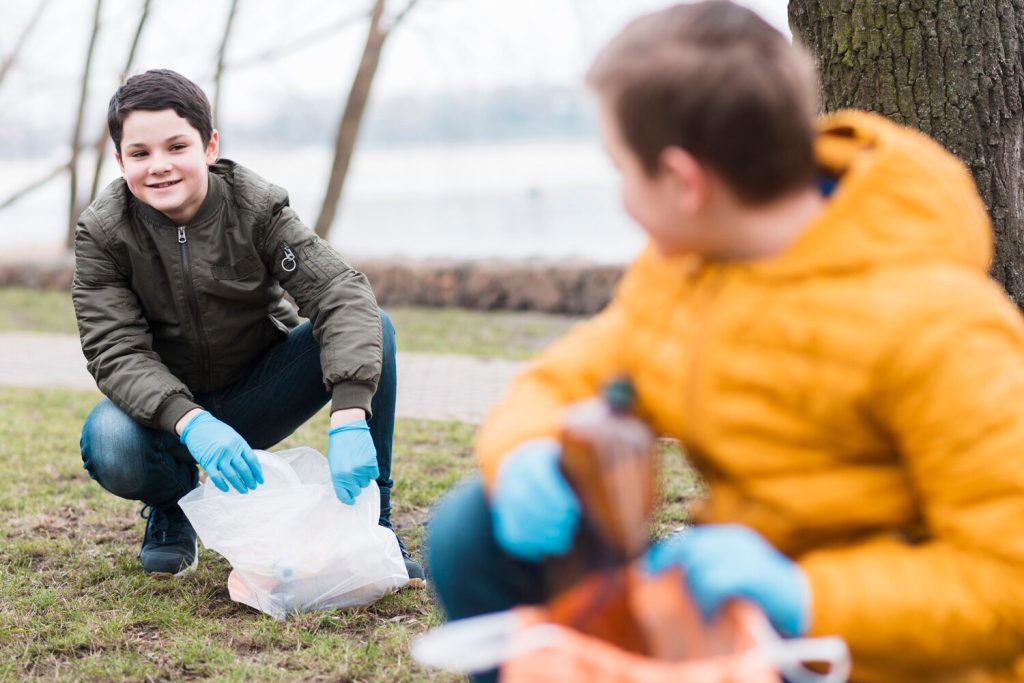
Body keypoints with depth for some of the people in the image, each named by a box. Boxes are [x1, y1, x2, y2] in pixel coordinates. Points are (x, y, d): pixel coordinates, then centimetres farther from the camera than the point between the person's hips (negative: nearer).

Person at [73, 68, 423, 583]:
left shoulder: (257, 208, -16)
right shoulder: (102, 233, -15)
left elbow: (342, 294, -28)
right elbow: (116, 352, -22)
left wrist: (350, 417, -44)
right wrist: (191, 423, -42)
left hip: (258, 396, 1)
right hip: (168, 406, -1)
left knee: (374, 327, -24)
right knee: (110, 445, -36)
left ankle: (368, 523, -12)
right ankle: (172, 505, 2)